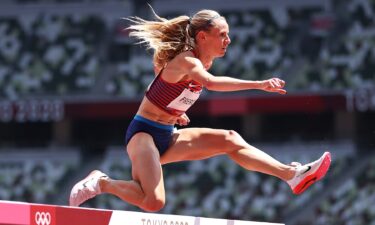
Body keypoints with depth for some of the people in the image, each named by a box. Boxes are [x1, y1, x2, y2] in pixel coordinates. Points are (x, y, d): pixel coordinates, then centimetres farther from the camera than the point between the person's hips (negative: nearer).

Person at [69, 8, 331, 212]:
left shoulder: (204, 63, 7)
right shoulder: (186, 61, -20)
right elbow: (213, 83, -44)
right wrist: (259, 84, -53)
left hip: (167, 136, 9)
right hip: (144, 132, -9)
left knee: (230, 141, -1)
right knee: (153, 202, -26)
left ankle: (291, 174, -3)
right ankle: (101, 183, -2)